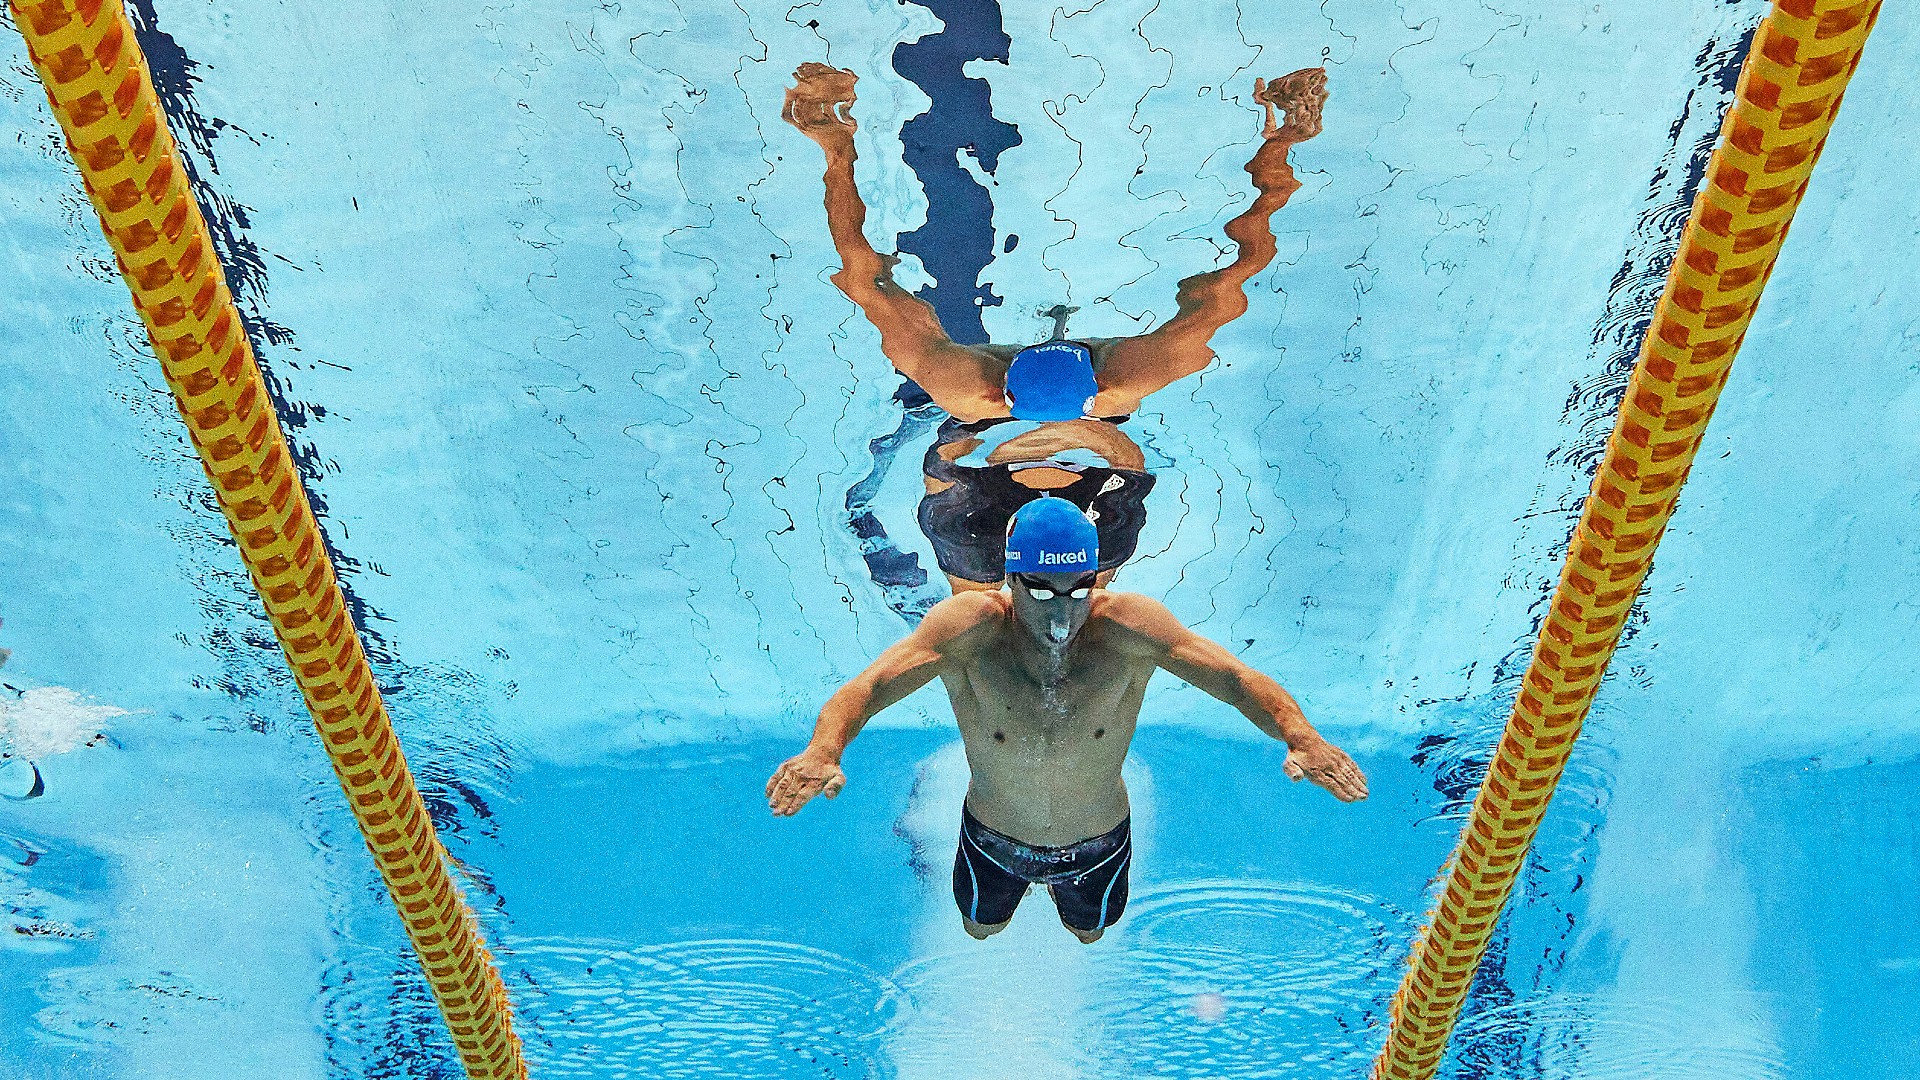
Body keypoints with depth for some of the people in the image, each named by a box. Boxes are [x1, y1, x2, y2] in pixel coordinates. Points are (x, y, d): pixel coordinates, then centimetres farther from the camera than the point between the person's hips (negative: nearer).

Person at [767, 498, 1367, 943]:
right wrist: (824, 751, -60)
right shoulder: (969, 628, -33)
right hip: (993, 843, 0)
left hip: (1098, 846, 1)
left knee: (1091, 936, 33)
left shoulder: (1129, 628, -31)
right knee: (981, 931, 32)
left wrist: (1299, 737, -53)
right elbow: (869, 686, -38)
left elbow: (1235, 678, -33)